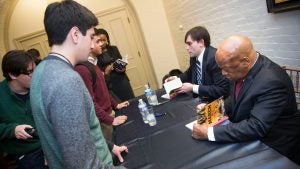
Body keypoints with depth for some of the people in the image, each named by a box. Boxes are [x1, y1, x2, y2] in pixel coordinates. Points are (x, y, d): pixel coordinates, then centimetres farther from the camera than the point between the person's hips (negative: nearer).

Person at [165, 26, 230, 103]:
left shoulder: (214, 58, -22)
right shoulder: (194, 57, 2)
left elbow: (223, 89, -25)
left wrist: (193, 88, -23)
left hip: (216, 102, -7)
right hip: (200, 99, 7)